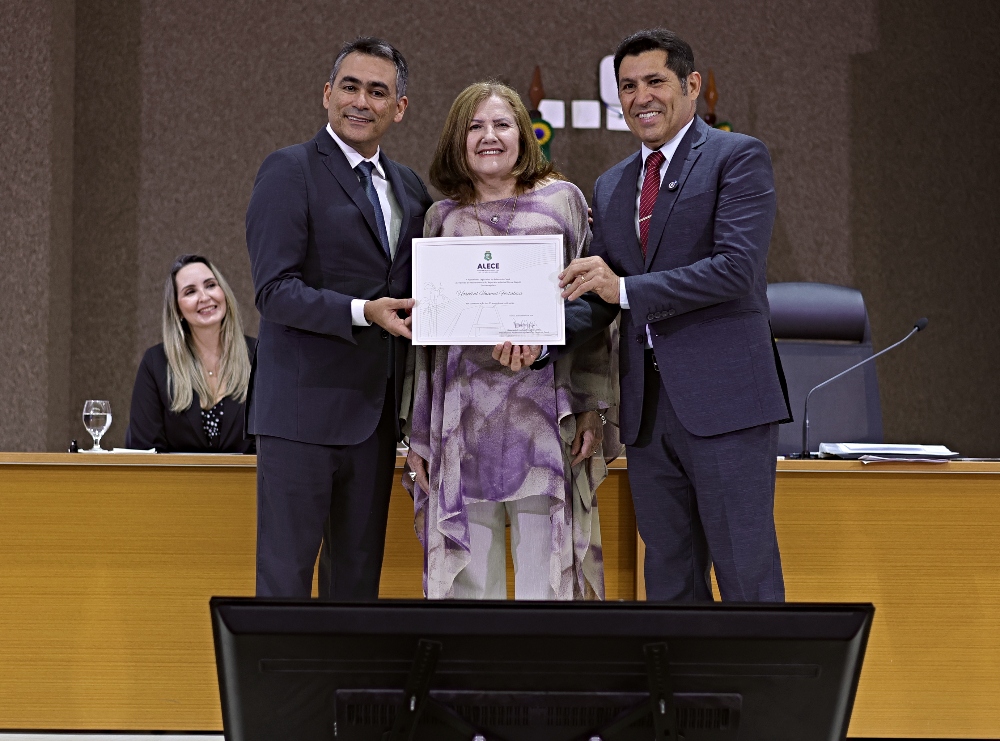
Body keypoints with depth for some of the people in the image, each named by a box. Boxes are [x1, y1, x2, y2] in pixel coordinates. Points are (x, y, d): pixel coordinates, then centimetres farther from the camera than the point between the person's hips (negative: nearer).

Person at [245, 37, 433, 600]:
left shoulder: (410, 188, 15)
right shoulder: (290, 171, -6)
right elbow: (275, 290, -14)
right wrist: (363, 312, -25)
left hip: (376, 410, 6)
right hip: (305, 406, -6)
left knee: (359, 572, 12)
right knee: (286, 570, -2)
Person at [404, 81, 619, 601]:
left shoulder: (563, 199, 9)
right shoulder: (442, 217, 13)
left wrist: (592, 408, -1)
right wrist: (418, 433, 11)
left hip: (544, 409, -2)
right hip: (463, 415, 2)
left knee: (544, 576, -3)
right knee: (469, 577, 2)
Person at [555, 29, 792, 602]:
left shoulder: (738, 158, -1)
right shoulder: (611, 186, 19)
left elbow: (738, 268, -14)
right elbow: (595, 295, 16)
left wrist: (625, 289, -16)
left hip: (724, 401, -6)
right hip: (647, 410, 6)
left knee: (749, 580, -4)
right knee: (669, 582, 11)